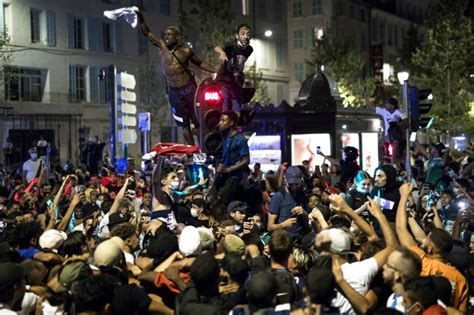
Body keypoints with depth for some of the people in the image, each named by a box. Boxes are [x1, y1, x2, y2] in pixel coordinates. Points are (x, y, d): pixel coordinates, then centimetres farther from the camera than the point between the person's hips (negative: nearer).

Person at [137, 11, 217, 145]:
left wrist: (215, 72, 2)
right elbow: (146, 32, -3)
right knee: (184, 124, 6)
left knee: (198, 120, 0)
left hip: (189, 88, -2)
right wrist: (140, 16, -16)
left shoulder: (186, 51, -2)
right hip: (174, 92, 2)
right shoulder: (161, 47, 1)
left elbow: (200, 63, 11)